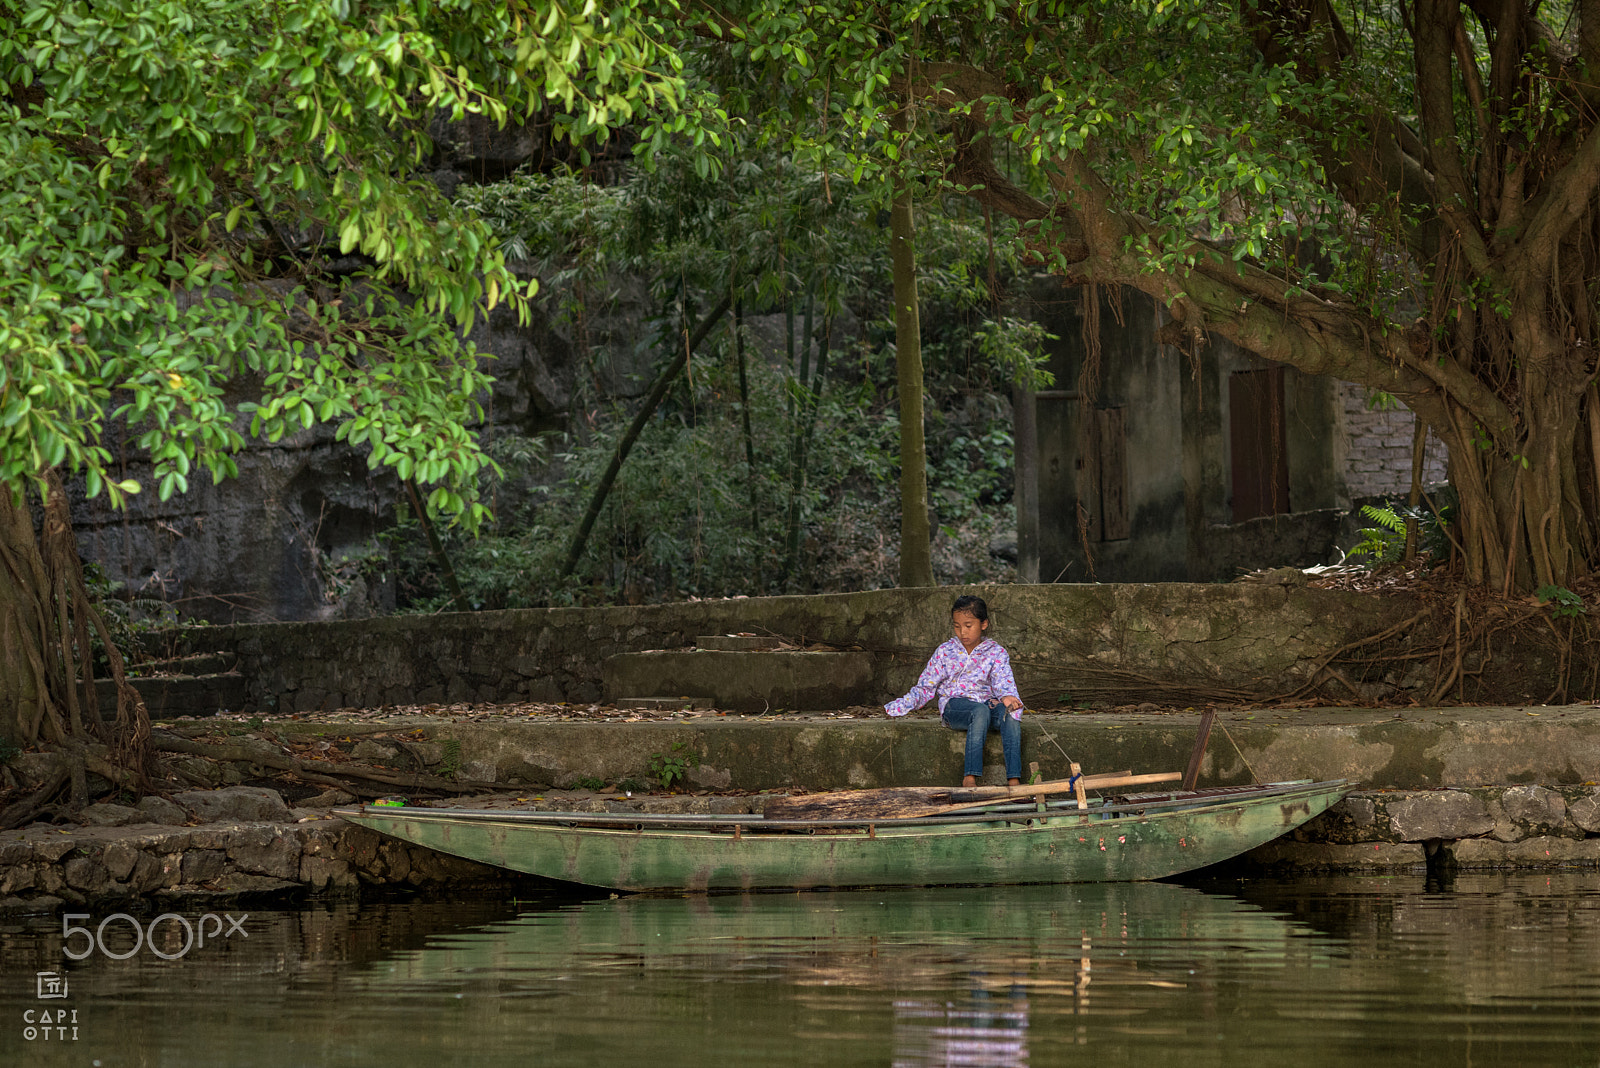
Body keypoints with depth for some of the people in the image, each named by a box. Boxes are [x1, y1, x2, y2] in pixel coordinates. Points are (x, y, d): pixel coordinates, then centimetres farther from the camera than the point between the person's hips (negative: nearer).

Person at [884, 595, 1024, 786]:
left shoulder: (996, 653, 10)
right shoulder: (945, 652, 11)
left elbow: (1003, 682, -4)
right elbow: (926, 687, 14)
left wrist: (1008, 697, -29)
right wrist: (900, 706, 2)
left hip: (988, 701, 1)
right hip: (954, 705, -1)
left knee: (1011, 714, -34)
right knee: (981, 711, -38)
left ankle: (1013, 781, -44)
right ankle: (970, 778, -47)